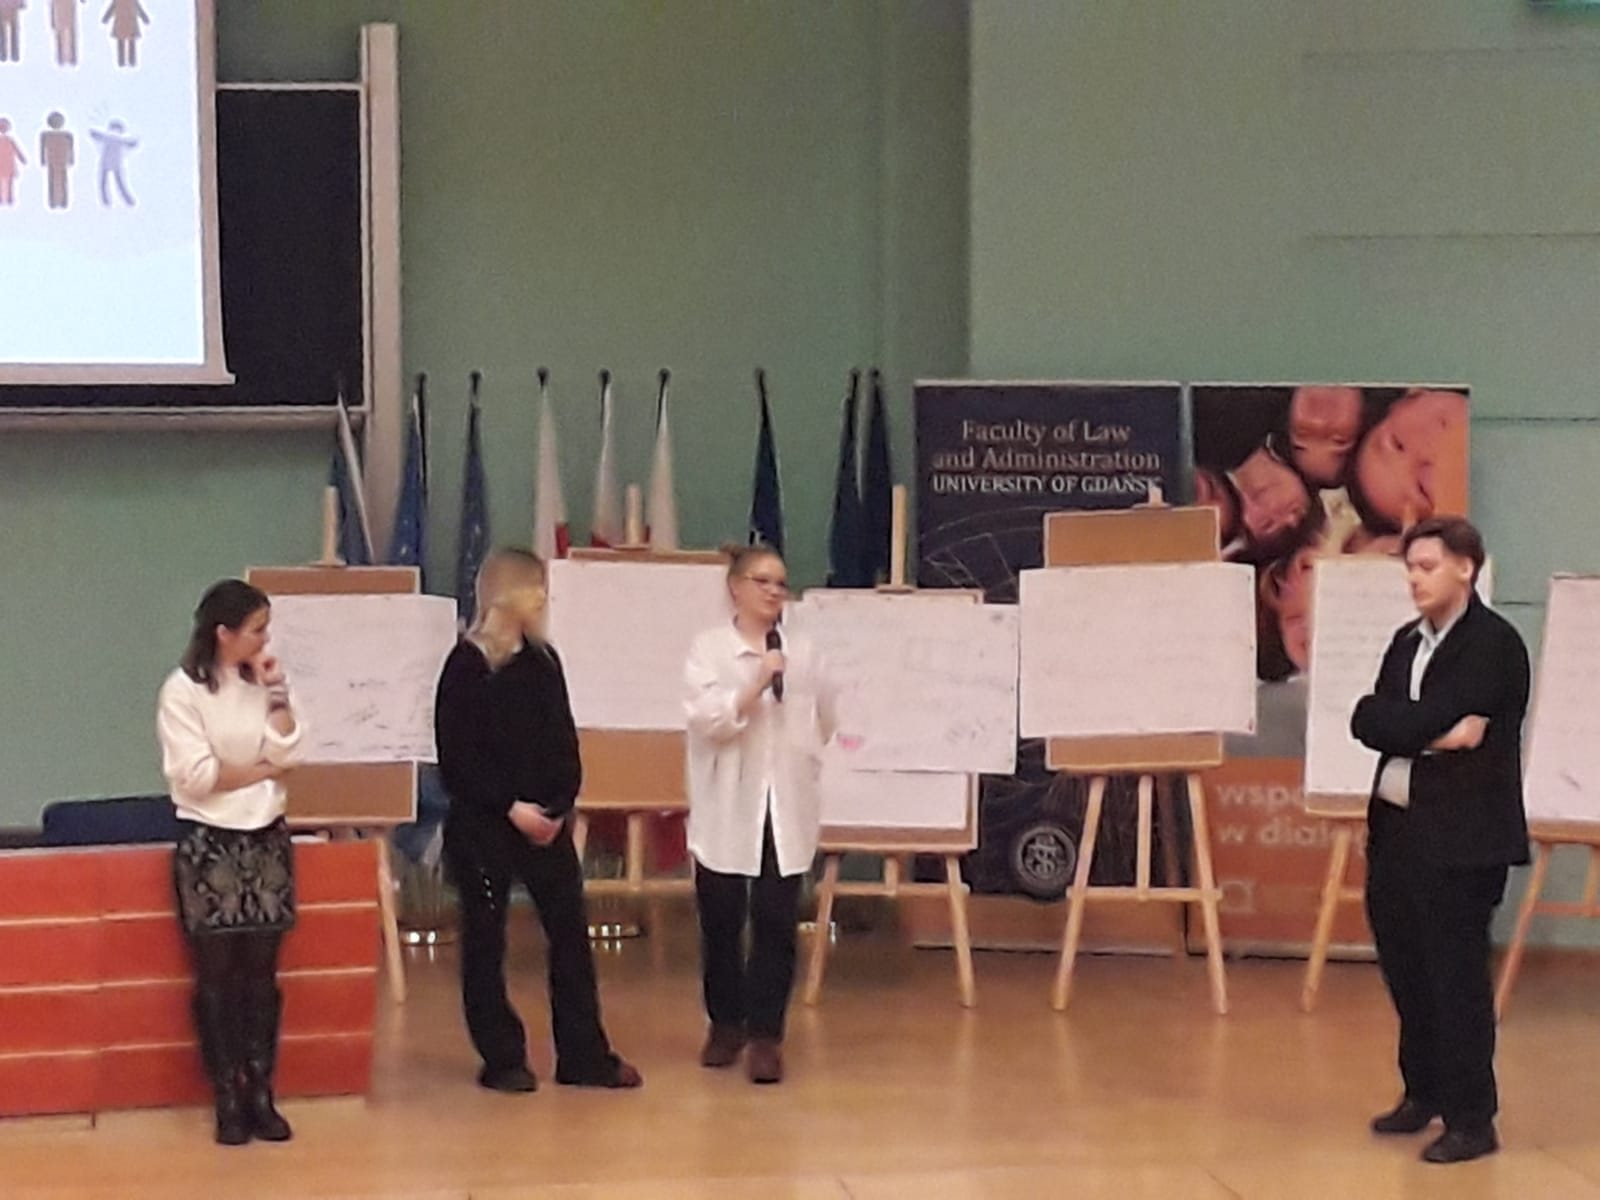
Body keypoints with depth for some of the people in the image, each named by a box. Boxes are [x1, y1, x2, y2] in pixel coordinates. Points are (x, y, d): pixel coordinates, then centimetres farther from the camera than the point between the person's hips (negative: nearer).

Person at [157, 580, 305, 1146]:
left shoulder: (260, 682, 7)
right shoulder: (183, 690, -9)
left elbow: (288, 752, -3)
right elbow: (195, 776, -15)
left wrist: (276, 692, -9)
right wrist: (262, 769, -7)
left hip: (266, 839, 5)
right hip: (210, 844, -5)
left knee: (261, 976, 5)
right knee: (218, 978, 0)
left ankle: (262, 1096, 10)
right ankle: (228, 1101, 6)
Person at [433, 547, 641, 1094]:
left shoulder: (543, 660, 7)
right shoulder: (466, 666, -8)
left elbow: (564, 744, 8)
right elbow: (456, 760, -11)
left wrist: (559, 807, -6)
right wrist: (510, 808, -16)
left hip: (546, 819, 5)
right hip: (482, 824, -5)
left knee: (570, 930, 3)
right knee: (485, 939, 3)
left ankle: (583, 1054, 9)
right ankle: (501, 1058, 12)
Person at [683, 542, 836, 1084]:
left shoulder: (803, 654, 6)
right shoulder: (709, 649, -2)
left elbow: (823, 724, 18)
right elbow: (708, 719, -15)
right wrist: (758, 681, -23)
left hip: (785, 806, 1)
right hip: (728, 807, -1)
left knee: (775, 923, -3)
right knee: (721, 922, 7)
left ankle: (766, 1034, 2)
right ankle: (726, 1024, 23)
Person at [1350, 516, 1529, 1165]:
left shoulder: (1494, 644, -10)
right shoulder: (1408, 641, 14)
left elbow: (1430, 719, -21)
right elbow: (1365, 721, 1)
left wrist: (1399, 725, -7)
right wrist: (1434, 733, -10)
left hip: (1460, 837, -8)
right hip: (1398, 828, 8)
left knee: (1456, 977, -4)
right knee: (1406, 969, 15)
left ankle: (1472, 1120, 3)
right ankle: (1424, 1093, 31)